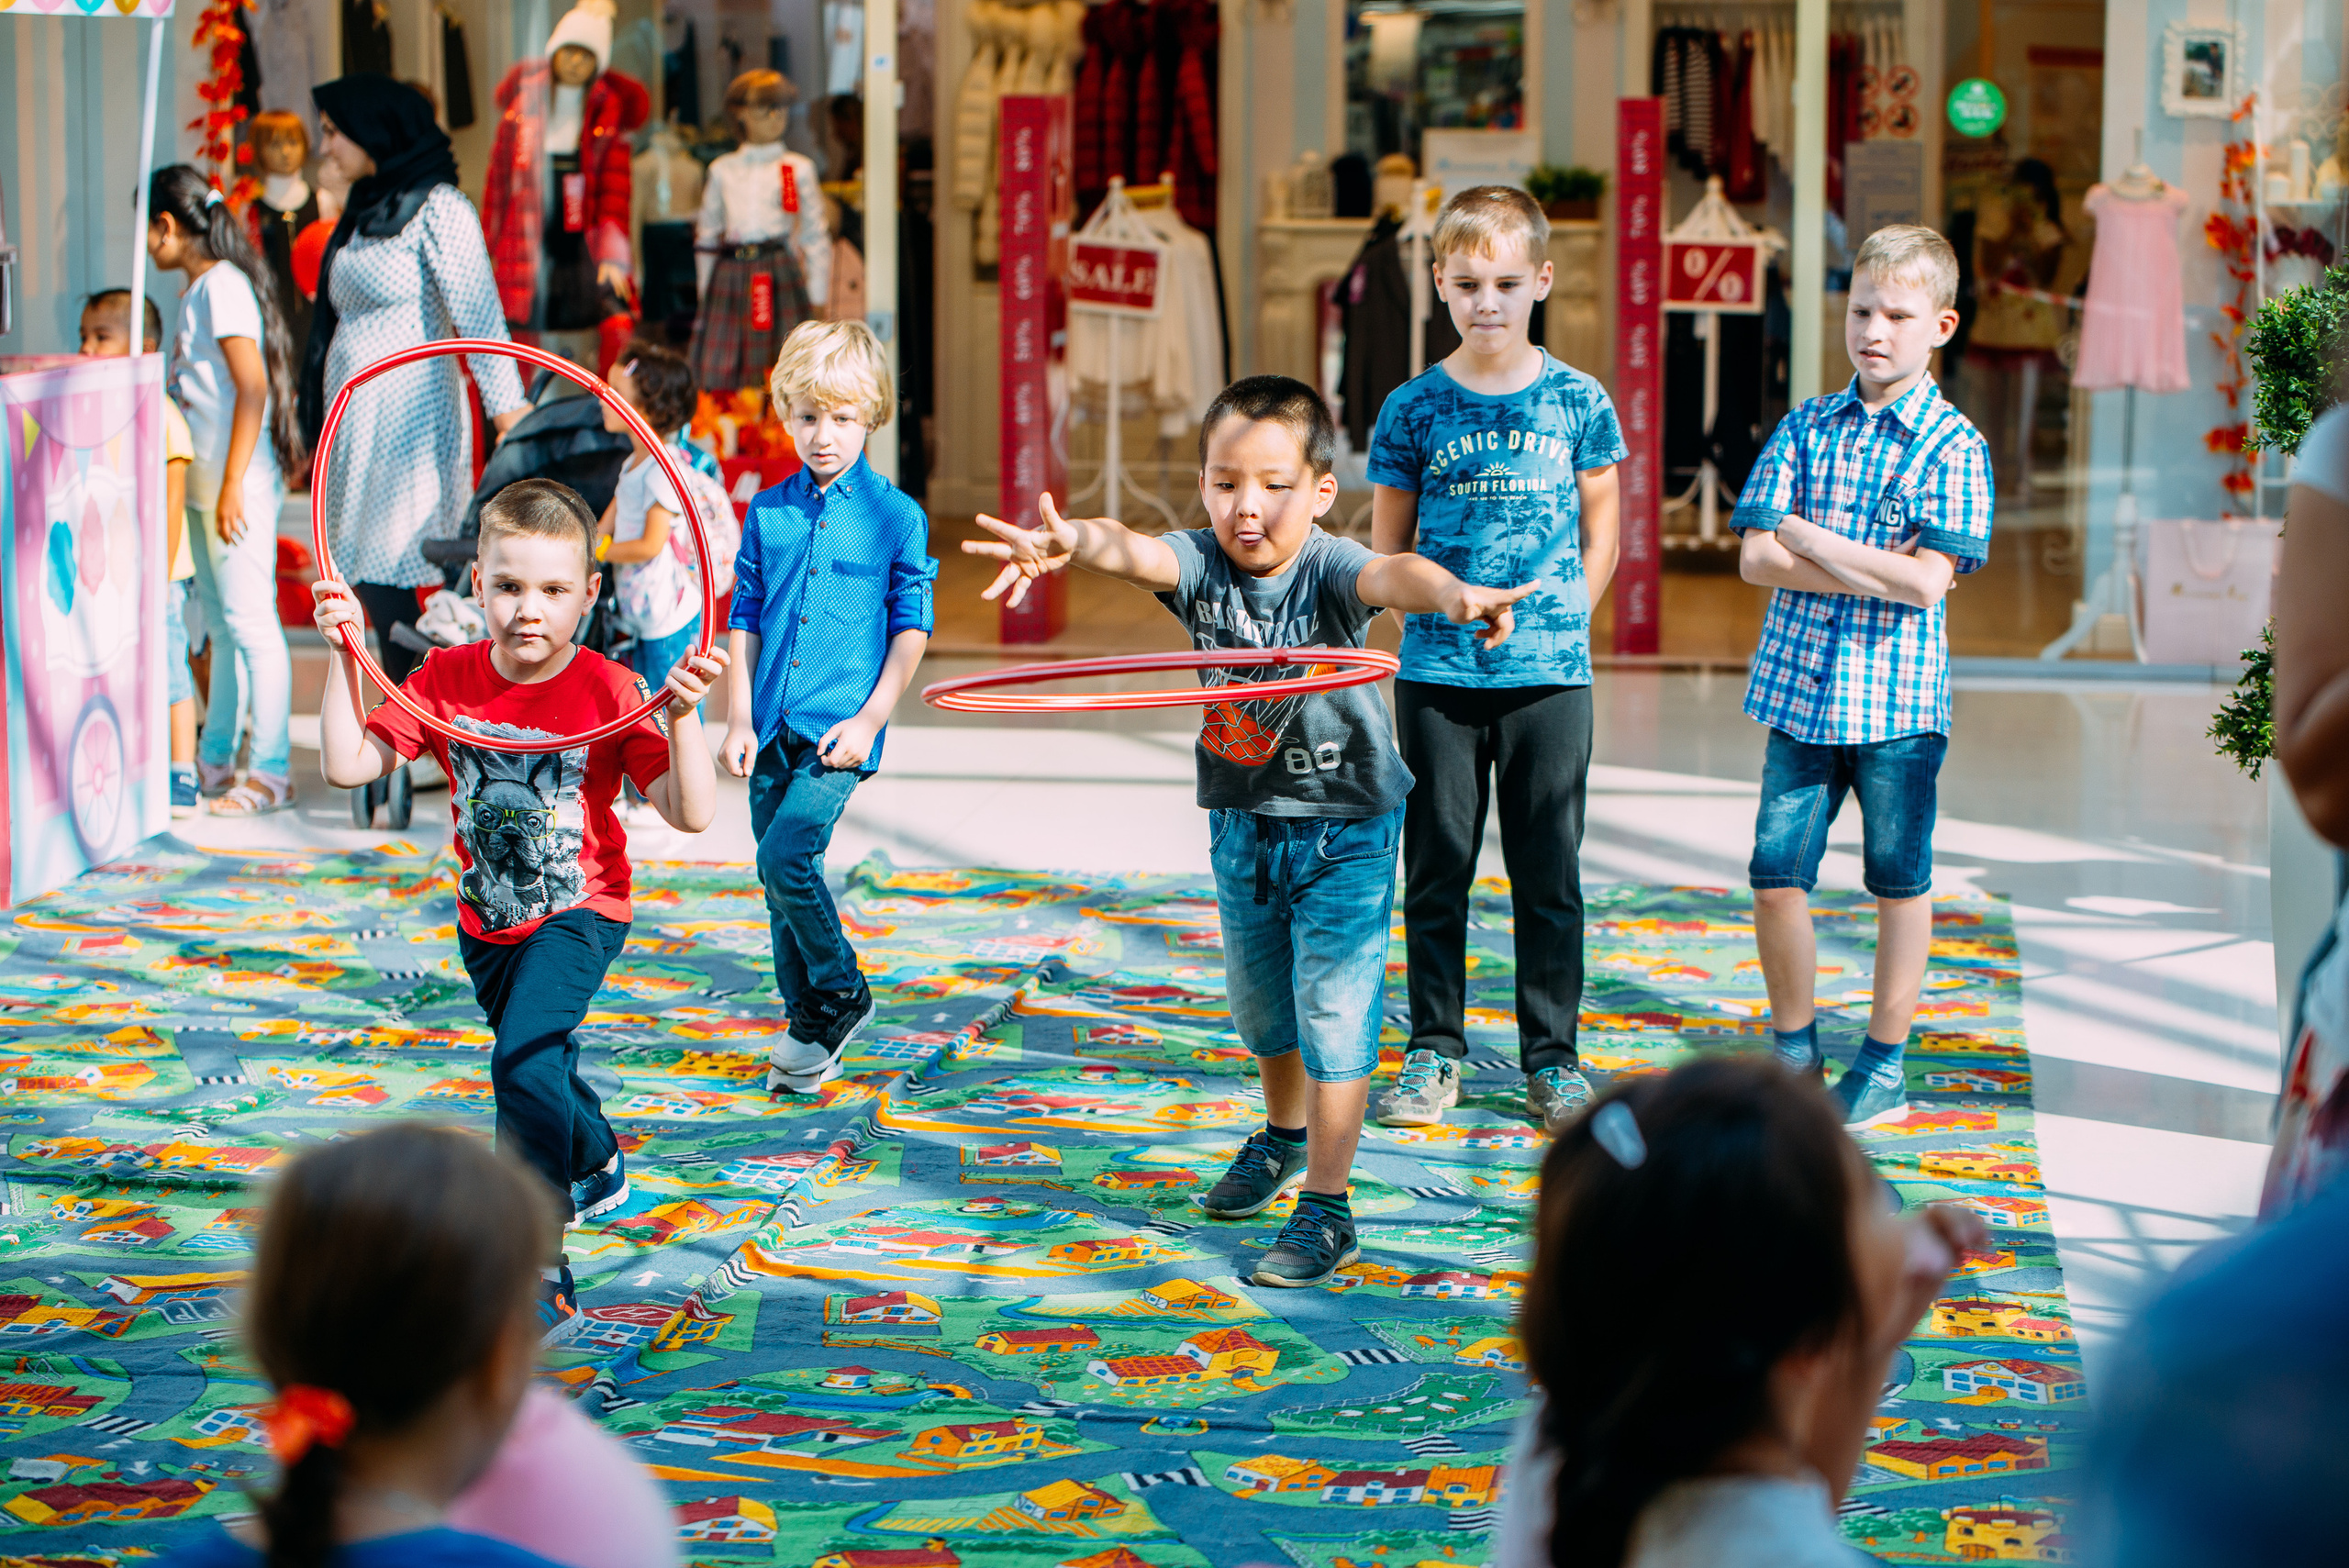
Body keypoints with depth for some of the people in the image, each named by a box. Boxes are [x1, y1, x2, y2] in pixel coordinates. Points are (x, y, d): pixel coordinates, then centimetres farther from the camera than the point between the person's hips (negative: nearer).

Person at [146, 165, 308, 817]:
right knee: (221, 621, 16)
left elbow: (253, 388, -20)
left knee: (250, 620, -8)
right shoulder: (200, 287, 15)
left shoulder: (222, 286, -14)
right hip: (205, 482, 10)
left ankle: (272, 772, -6)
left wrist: (232, 486, -22)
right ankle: (214, 760, 24)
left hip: (239, 481, -10)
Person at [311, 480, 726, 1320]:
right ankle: (598, 1166, 60)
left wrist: (683, 716, -42)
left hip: (578, 912, -6)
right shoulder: (446, 679, -10)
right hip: (488, 916, 6)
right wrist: (343, 658, -22)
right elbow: (348, 764, -14)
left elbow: (689, 813, -27)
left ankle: (536, 1268, -20)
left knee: (524, 1062, -27)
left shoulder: (610, 692, -22)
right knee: (539, 1063, 28)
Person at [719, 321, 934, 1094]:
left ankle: (842, 994, 2)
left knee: (786, 859, -17)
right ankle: (809, 1027, 20)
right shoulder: (768, 513, 7)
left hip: (839, 730, -4)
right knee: (782, 881, 7)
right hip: (773, 730, 4)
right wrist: (739, 718, 3)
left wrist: (872, 717, -7)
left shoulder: (896, 516, -2)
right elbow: (744, 619, 10)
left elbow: (911, 627, 0)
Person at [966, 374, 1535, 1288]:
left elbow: (1389, 574, -43)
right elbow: (1131, 550, -32)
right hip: (1241, 824, 5)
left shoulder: (1329, 569, -21)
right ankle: (1284, 1138, 48)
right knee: (1261, 1006, 22)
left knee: (1334, 1016, -7)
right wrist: (1071, 542, -56)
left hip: (1343, 828, -5)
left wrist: (1451, 593, -67)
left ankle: (1326, 1211, 1)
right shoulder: (1202, 563, -12)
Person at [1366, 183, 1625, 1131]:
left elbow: (1601, 536, 9)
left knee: (1550, 873, 5)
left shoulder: (1578, 403, 0)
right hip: (1437, 676, 0)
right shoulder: (1414, 410, 0)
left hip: (1550, 674, 0)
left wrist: (1559, 623, 1)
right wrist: (1443, 614, -3)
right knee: (1438, 867, 6)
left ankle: (1552, 1056, 16)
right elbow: (1387, 548, 7)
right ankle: (1434, 1052, 17)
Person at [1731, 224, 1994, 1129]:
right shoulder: (1805, 428, 6)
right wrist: (1878, 570, -13)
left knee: (1899, 881, 8)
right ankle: (1793, 1053, 18)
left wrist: (1810, 539, -9)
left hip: (1899, 699, -3)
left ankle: (1885, 1062, 20)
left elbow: (1927, 581, -15)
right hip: (1800, 689, 3)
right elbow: (1756, 556, -3)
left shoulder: (1952, 445, -4)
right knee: (1776, 876, 2)